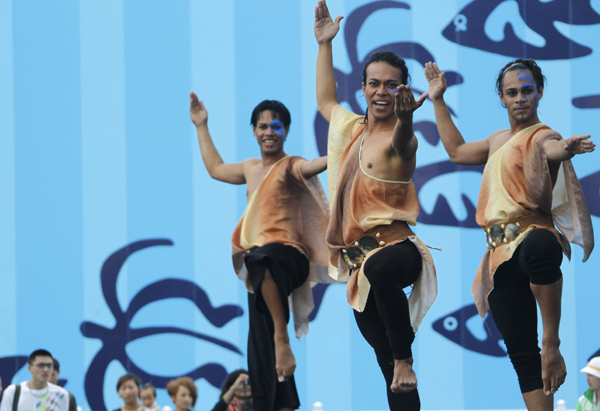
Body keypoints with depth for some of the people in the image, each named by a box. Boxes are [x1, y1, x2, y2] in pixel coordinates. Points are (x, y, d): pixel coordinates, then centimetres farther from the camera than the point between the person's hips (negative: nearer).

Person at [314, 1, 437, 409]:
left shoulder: (400, 139, -8)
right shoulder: (352, 128, 15)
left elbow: (402, 141, -34)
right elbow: (326, 101, 36)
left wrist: (405, 118, -57)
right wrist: (324, 44, 34)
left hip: (395, 246, -7)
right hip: (359, 258, 8)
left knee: (379, 270, -45)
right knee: (390, 368, 5)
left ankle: (406, 359, -32)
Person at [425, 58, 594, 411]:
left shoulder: (543, 137, -1)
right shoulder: (499, 141, 24)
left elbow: (552, 148, -27)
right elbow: (457, 150, 42)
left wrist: (563, 151, -50)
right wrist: (438, 100, 42)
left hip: (532, 233, -8)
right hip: (502, 255, 8)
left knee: (539, 248, -46)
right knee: (522, 353, 0)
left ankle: (552, 341, -36)